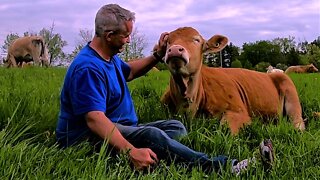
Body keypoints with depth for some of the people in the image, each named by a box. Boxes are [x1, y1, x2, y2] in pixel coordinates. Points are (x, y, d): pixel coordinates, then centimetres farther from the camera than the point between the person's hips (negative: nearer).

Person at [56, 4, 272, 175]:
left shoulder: (109, 58, 11)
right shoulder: (88, 68, -23)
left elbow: (129, 71, 33)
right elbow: (94, 119, -34)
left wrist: (158, 55, 21)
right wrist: (132, 151, -45)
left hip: (120, 128, 11)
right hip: (88, 138, -11)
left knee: (175, 127, 1)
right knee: (151, 135, -34)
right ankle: (216, 166, -36)